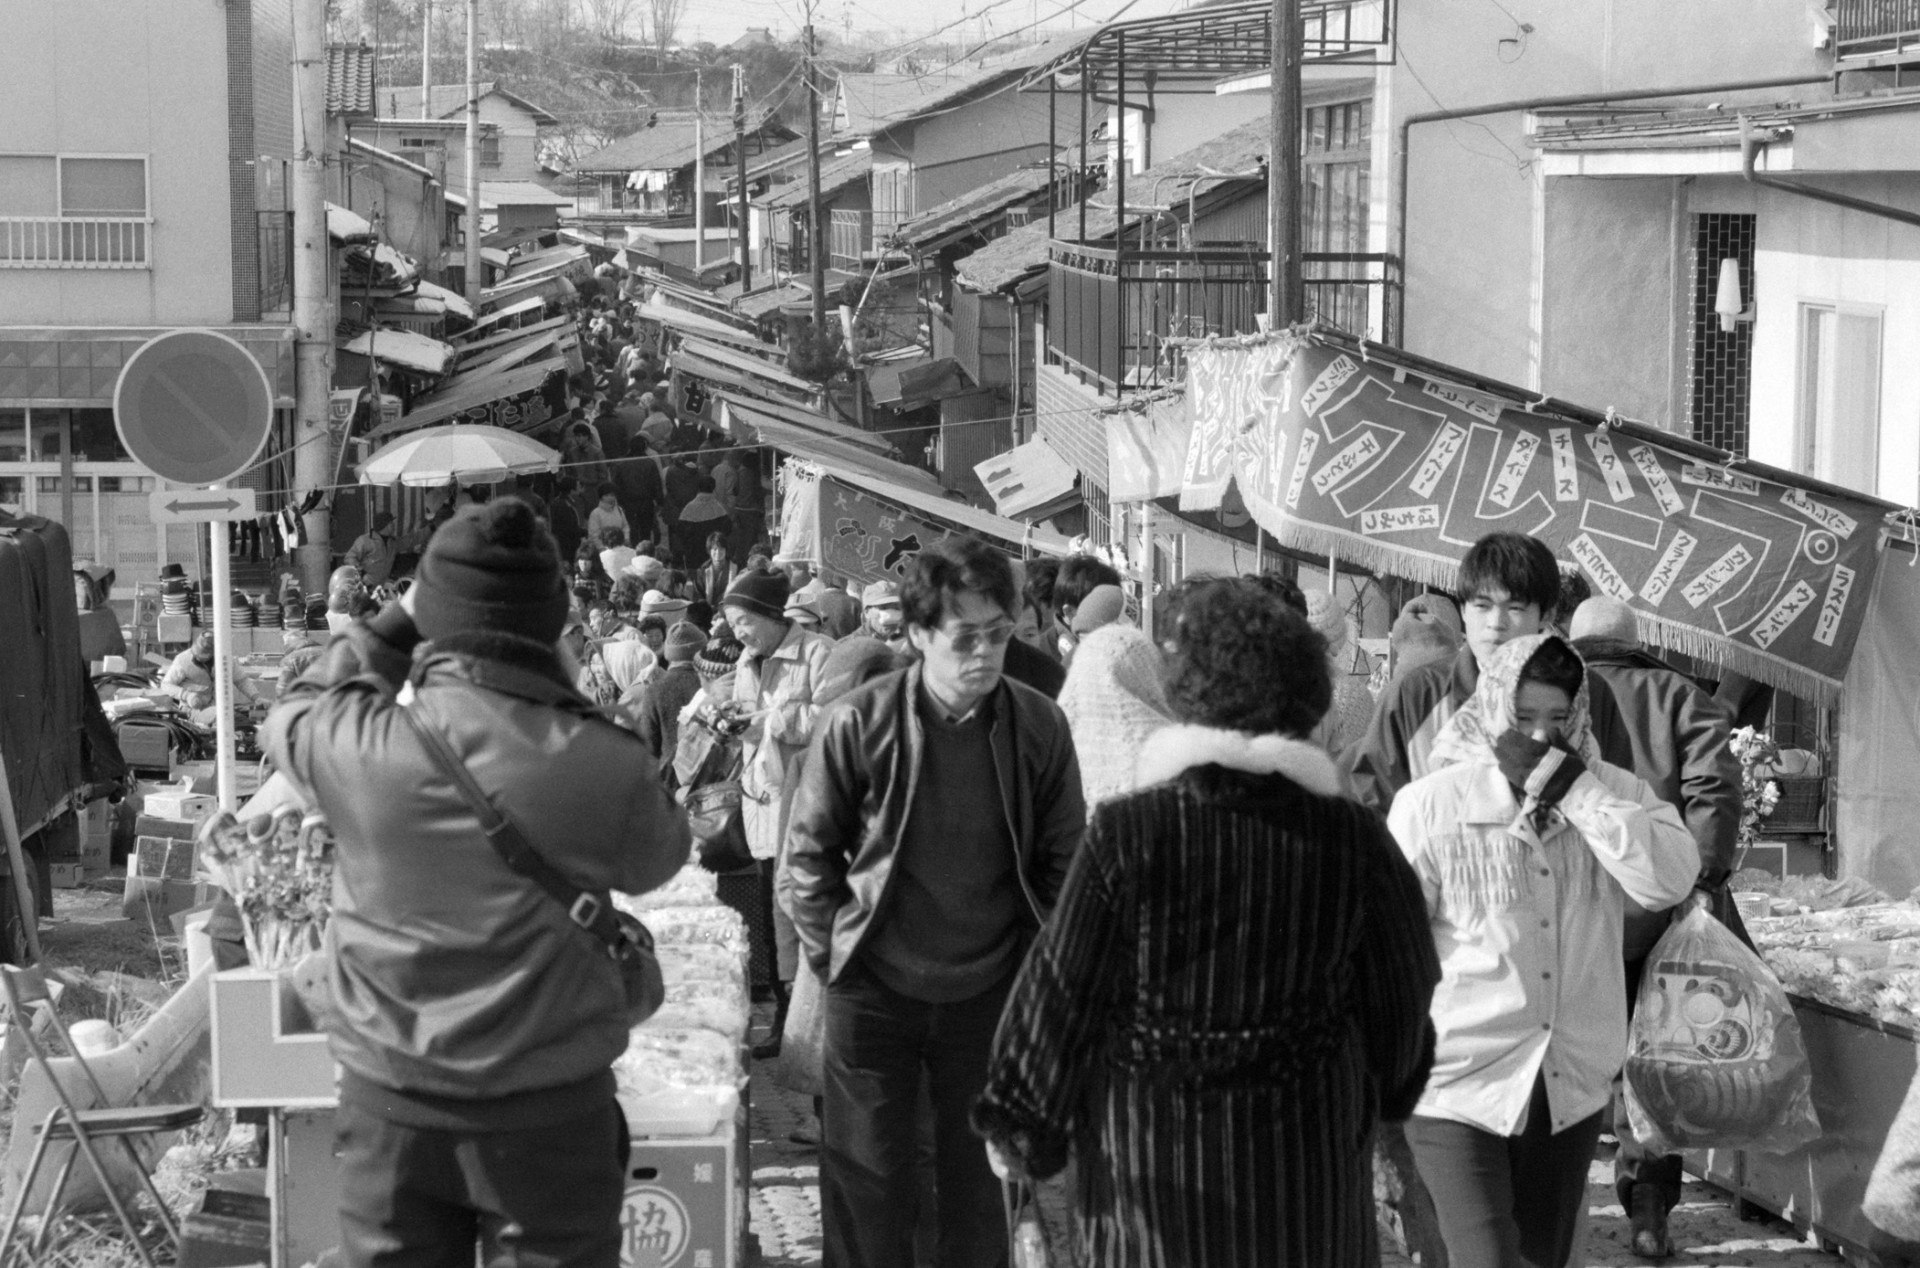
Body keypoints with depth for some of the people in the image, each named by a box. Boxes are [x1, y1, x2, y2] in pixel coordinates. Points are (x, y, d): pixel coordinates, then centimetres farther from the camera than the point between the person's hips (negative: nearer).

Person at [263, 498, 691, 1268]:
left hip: (391, 1098, 2)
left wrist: (390, 627, 15)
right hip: (550, 1106, -2)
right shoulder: (600, 765, -16)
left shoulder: (361, 746, -12)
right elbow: (657, 858, 6)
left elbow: (291, 720, 12)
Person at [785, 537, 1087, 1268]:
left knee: (979, 1176, 13)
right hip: (875, 990, -1)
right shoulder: (858, 725, -13)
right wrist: (830, 952, -3)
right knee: (868, 1181, 8)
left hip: (991, 990, 1)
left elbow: (1064, 857, 2)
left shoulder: (1039, 727, -8)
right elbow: (811, 849, -1)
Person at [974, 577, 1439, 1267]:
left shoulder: (1126, 832, -13)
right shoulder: (1355, 840, -6)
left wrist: (1017, 1125, 5)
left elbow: (1060, 995, -8)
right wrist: (1374, 1095, 24)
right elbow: (1402, 998, 5)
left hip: (1154, 1146, -1)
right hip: (1311, 1152, 2)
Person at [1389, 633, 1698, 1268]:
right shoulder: (1431, 804, -8)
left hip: (1570, 1088, 4)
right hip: (1459, 1088, -4)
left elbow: (1670, 880, -15)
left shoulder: (1615, 794, 3)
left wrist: (1578, 792, -17)